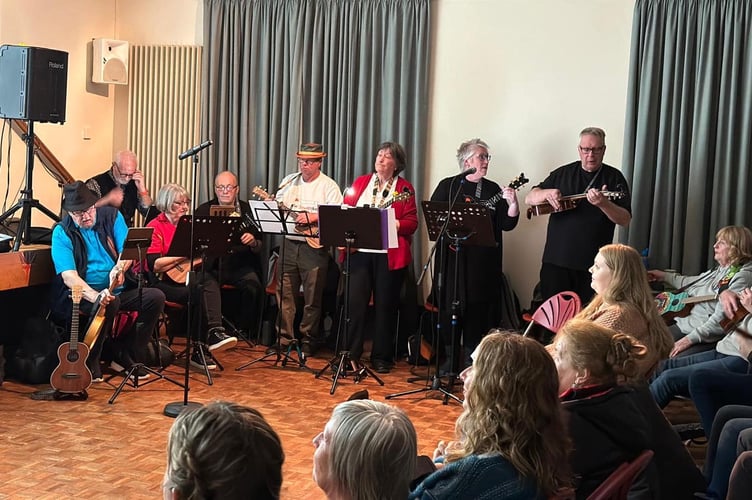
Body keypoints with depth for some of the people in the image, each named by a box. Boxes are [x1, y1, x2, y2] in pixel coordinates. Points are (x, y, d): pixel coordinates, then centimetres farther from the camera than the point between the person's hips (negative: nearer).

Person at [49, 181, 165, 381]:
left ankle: (127, 358, -4)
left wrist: (119, 269, -32)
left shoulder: (111, 216, 2)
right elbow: (68, 275, -23)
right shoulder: (62, 233, -10)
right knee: (110, 303, -35)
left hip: (117, 290, 5)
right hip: (82, 294, -5)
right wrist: (96, 295, -41)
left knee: (155, 297, -15)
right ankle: (88, 362, -16)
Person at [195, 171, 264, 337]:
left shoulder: (247, 210, 10)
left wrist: (253, 243, -13)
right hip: (212, 265, -1)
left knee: (253, 286, -27)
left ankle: (244, 330, -10)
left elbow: (259, 247, 10)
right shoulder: (203, 210, 10)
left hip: (240, 265, 1)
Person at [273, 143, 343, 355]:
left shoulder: (328, 186, -1)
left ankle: (308, 341, 9)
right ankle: (284, 339, 13)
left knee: (312, 298, -1)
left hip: (314, 247, -4)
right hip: (288, 244, 4)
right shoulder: (288, 181, 14)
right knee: (285, 294, 5)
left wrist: (313, 217, -21)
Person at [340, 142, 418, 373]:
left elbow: (411, 223, -3)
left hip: (390, 255, -2)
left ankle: (381, 357, 13)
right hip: (360, 251, 2)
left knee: (385, 304, 4)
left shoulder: (405, 188, 4)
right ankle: (351, 354, 6)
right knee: (355, 301, -2)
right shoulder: (360, 182, 14)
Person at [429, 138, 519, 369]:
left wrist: (513, 203, -13)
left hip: (483, 262, 1)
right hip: (453, 257, -1)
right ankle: (450, 358, 13)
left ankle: (471, 359, 10)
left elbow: (507, 224, 3)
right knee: (451, 306, 2)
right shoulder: (448, 186, 5)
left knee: (478, 310, 1)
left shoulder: (493, 190, 10)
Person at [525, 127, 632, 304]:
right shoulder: (562, 173, 10)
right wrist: (547, 193, -12)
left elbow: (625, 220, -4)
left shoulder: (614, 178, 3)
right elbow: (529, 198, 10)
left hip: (593, 263, -2)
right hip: (555, 260, 2)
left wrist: (603, 204, -22)